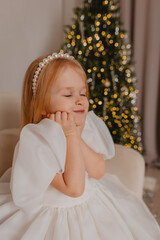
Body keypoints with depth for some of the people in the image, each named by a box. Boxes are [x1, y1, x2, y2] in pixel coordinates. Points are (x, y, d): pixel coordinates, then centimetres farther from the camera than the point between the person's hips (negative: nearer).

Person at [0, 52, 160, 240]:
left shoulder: (87, 125, -5)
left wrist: (76, 136, -23)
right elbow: (74, 189, -26)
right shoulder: (36, 141, -24)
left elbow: (99, 172, -11)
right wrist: (70, 136, -27)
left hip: (93, 204, 5)